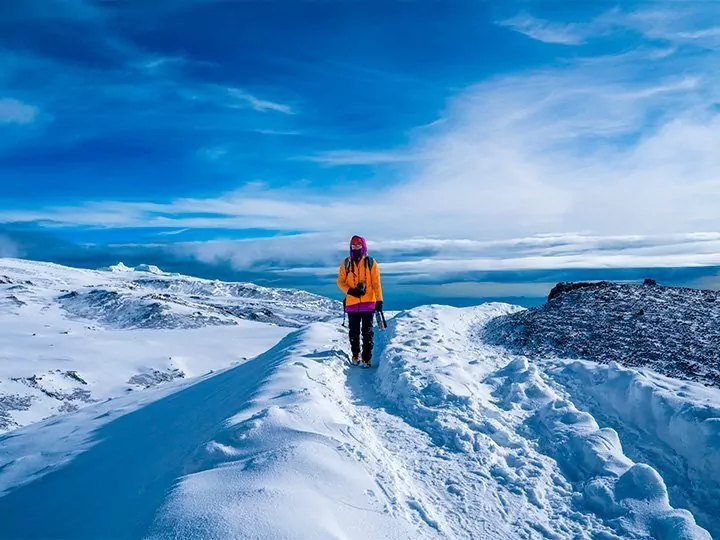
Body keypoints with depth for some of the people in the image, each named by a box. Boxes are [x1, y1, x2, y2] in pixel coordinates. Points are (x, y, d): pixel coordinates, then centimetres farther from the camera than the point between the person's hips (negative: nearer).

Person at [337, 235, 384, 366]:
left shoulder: (371, 263, 0)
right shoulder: (346, 263, 5)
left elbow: (376, 283, -1)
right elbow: (340, 281, 6)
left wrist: (379, 300, -7)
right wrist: (349, 290, -12)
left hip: (368, 303, -2)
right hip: (352, 303, 2)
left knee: (367, 332, 3)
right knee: (354, 332, 12)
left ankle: (366, 358, 10)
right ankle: (355, 355, 27)